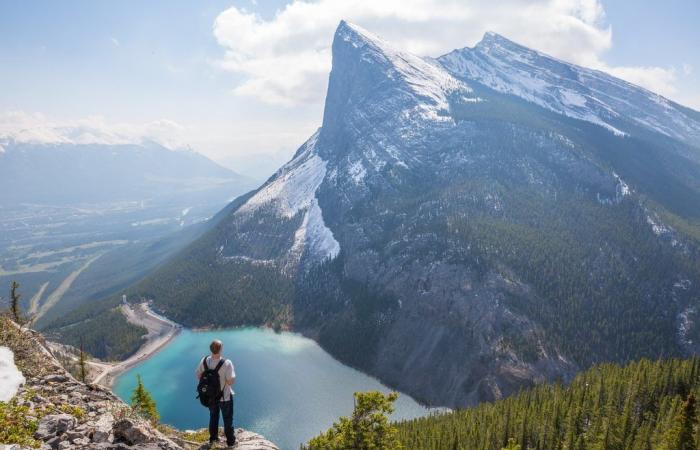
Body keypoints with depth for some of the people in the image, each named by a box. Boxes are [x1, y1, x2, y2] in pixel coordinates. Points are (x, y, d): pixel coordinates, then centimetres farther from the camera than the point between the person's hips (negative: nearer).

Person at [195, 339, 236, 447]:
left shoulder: (204, 360, -16)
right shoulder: (227, 363, -32)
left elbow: (198, 376, -3)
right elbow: (231, 381, -28)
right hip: (225, 397, -4)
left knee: (213, 416, 28)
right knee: (228, 419, 18)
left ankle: (212, 438, 46)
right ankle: (230, 441, 33)